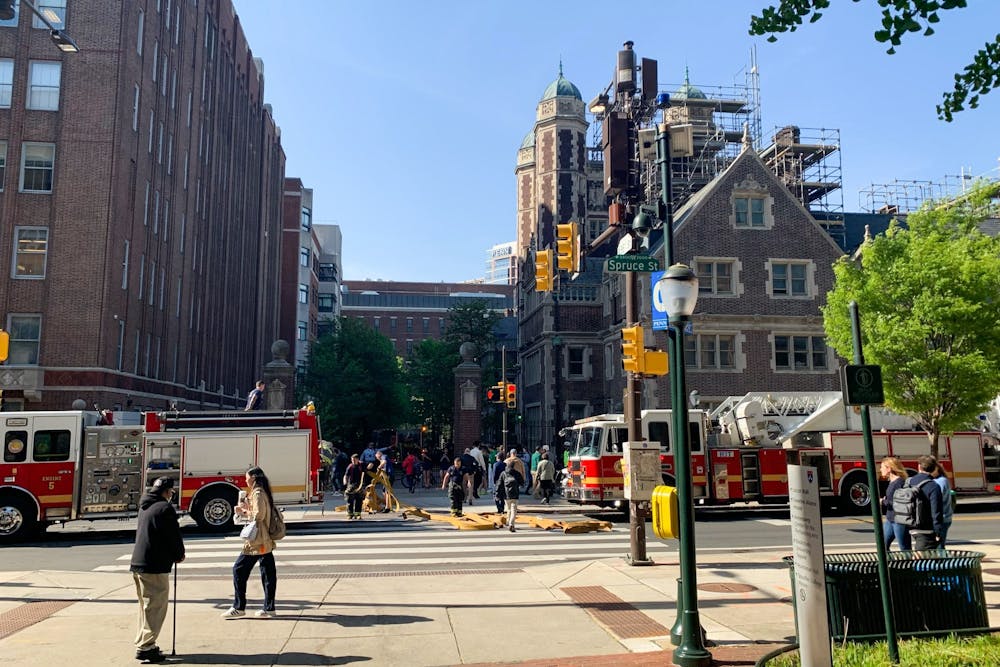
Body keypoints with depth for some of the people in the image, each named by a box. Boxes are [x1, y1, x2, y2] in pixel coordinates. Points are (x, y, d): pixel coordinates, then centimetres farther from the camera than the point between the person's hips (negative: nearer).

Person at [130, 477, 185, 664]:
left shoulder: (145, 506, 15)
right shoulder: (165, 508, -14)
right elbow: (174, 535, -13)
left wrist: (173, 554, 17)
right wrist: (179, 555, 6)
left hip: (138, 564, 9)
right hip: (155, 566, -9)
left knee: (146, 606, 18)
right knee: (155, 608, -3)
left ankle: (143, 643, 23)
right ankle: (145, 647, -3)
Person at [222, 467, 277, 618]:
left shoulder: (258, 494, -14)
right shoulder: (262, 492, 16)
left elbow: (258, 516, -21)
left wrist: (245, 510, -7)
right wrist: (244, 511, 10)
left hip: (256, 542, -9)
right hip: (265, 541, 10)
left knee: (239, 569, -1)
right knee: (268, 572, 8)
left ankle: (238, 607, 4)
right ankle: (268, 608, 12)